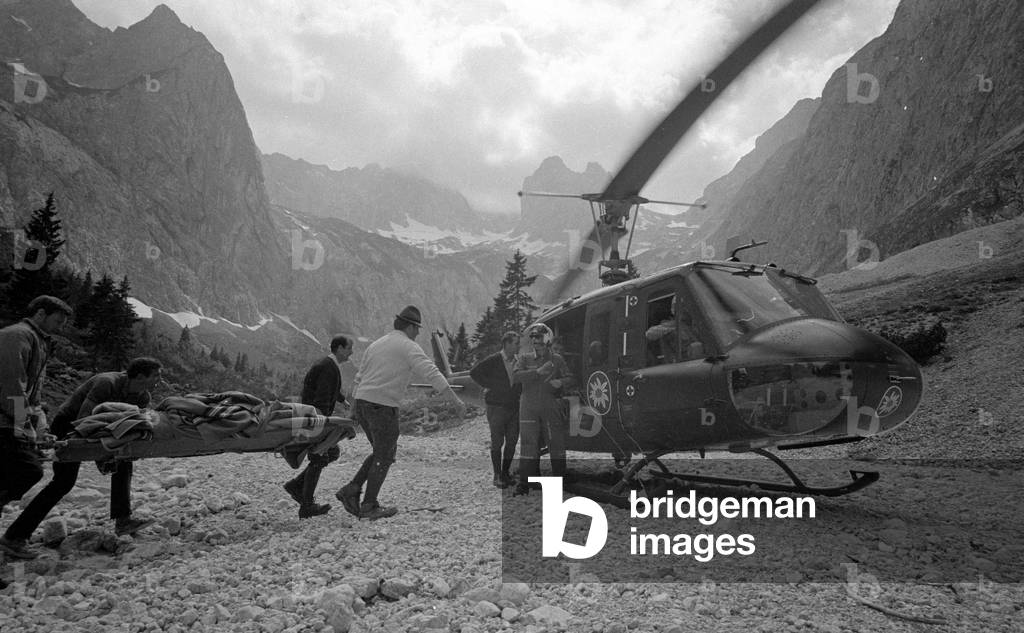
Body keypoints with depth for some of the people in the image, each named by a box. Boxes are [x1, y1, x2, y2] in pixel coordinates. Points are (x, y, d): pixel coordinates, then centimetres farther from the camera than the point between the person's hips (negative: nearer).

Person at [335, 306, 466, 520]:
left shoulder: (376, 344, 18)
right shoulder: (408, 347, -7)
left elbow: (360, 378, 20)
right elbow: (432, 374, -17)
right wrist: (455, 400, -19)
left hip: (362, 403, 8)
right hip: (382, 406, -8)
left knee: (382, 452, 20)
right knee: (384, 457, 7)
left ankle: (351, 490, 12)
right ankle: (369, 506, 12)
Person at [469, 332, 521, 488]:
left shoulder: (518, 362, 10)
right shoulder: (493, 361, -7)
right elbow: (474, 372, -11)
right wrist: (489, 386, -12)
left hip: (514, 408, 5)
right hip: (497, 407, -5)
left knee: (512, 441, 6)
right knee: (497, 442, -2)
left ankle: (505, 473, 19)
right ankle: (497, 476, 5)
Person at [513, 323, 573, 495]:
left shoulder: (557, 360, 8)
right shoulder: (526, 359, 9)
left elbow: (570, 378, 4)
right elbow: (515, 377, -6)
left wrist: (561, 382, -19)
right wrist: (537, 372, -15)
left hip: (551, 408, 0)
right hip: (529, 408, 0)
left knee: (557, 443, 4)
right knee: (528, 444, -2)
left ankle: (560, 478, 17)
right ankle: (525, 482, 2)